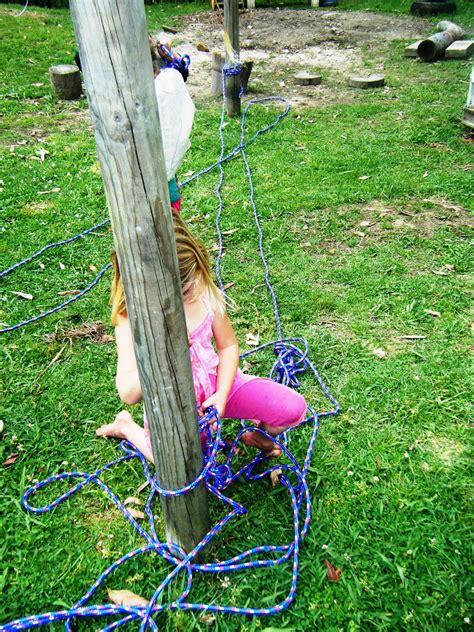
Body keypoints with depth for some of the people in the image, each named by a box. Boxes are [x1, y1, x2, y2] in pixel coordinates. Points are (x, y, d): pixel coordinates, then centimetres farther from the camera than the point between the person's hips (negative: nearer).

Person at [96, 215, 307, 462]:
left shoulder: (206, 293, -13)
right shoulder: (132, 320, -23)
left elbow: (228, 346, 1)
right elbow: (128, 394, -28)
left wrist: (221, 394, -12)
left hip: (217, 384, 3)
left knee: (294, 407, -11)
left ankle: (259, 432, 26)